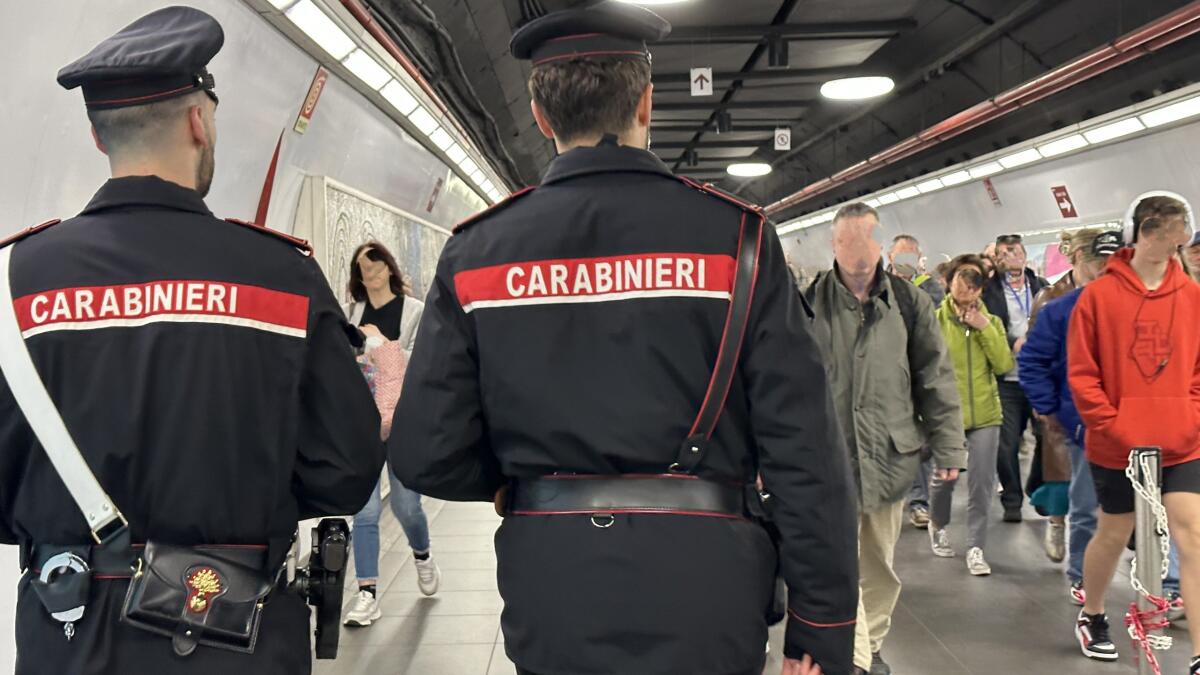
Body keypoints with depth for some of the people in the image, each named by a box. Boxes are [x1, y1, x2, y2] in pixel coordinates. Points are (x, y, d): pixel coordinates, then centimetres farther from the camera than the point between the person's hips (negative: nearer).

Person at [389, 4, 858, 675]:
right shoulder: (734, 236, -9)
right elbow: (806, 450, -10)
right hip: (702, 603, -1)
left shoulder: (476, 253, -4)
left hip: (552, 603, 2)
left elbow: (427, 455, -5)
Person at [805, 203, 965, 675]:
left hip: (890, 455, 3)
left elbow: (936, 378, 6)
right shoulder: (809, 305, -2)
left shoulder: (910, 303, 3)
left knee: (880, 566, 16)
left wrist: (948, 448, 4)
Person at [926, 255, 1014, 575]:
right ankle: (938, 526, 40)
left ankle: (975, 548, 12)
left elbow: (1004, 366, -5)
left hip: (984, 415, 2)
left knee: (982, 484, 1)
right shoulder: (935, 319, -5)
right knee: (943, 478, 12)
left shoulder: (991, 322, 6)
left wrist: (985, 329, -12)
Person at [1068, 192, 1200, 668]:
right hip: (1117, 446, -2)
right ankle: (1091, 617, 38)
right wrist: (1112, 425, -13)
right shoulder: (1099, 295, -8)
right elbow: (1081, 374, -8)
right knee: (1113, 535, 13)